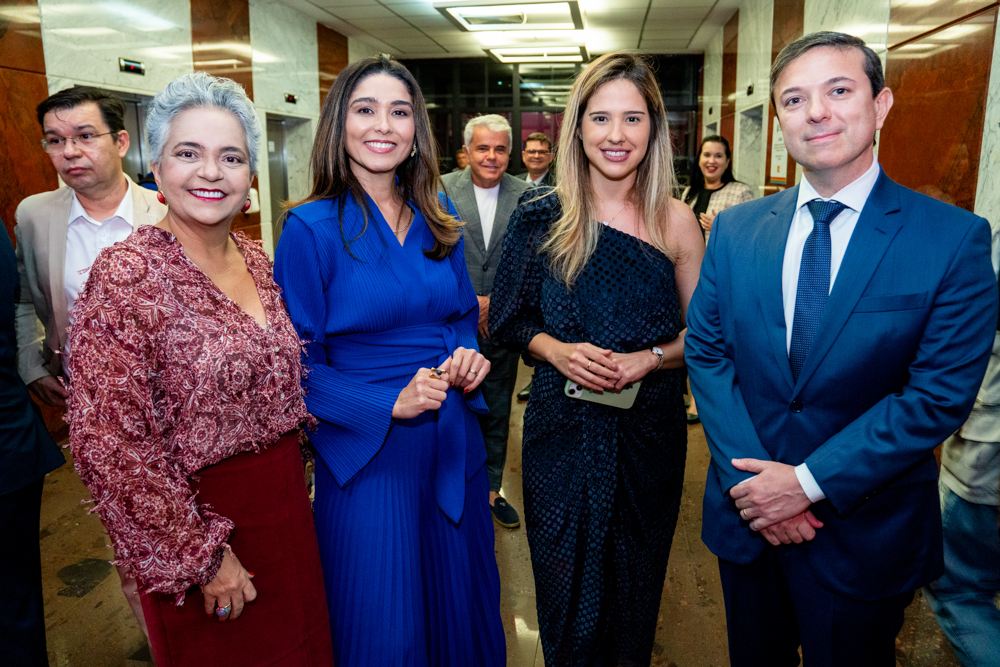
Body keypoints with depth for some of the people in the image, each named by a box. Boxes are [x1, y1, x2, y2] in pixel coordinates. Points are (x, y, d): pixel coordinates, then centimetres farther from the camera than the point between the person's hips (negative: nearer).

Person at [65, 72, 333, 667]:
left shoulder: (256, 259, 1)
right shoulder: (127, 274, -19)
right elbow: (109, 443, -21)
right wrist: (201, 553, -16)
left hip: (287, 499, 6)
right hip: (199, 513, -5)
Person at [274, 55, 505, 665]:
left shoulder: (439, 221, 4)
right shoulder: (312, 227, -10)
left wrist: (469, 356, -6)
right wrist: (388, 403, -22)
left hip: (455, 445, 5)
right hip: (367, 453, -4)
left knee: (459, 604, 21)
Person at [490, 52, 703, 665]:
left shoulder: (676, 222, -4)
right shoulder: (542, 216, -4)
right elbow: (514, 321, 3)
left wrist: (649, 358, -16)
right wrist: (557, 350, -16)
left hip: (648, 430, 1)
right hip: (561, 430, 0)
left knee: (635, 589, 18)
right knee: (565, 593, 14)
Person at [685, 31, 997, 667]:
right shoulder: (736, 228, -1)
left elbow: (940, 395, -15)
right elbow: (706, 351, -4)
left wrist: (812, 483, -18)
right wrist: (755, 485, -12)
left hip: (865, 534, -2)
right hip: (746, 516, 3)